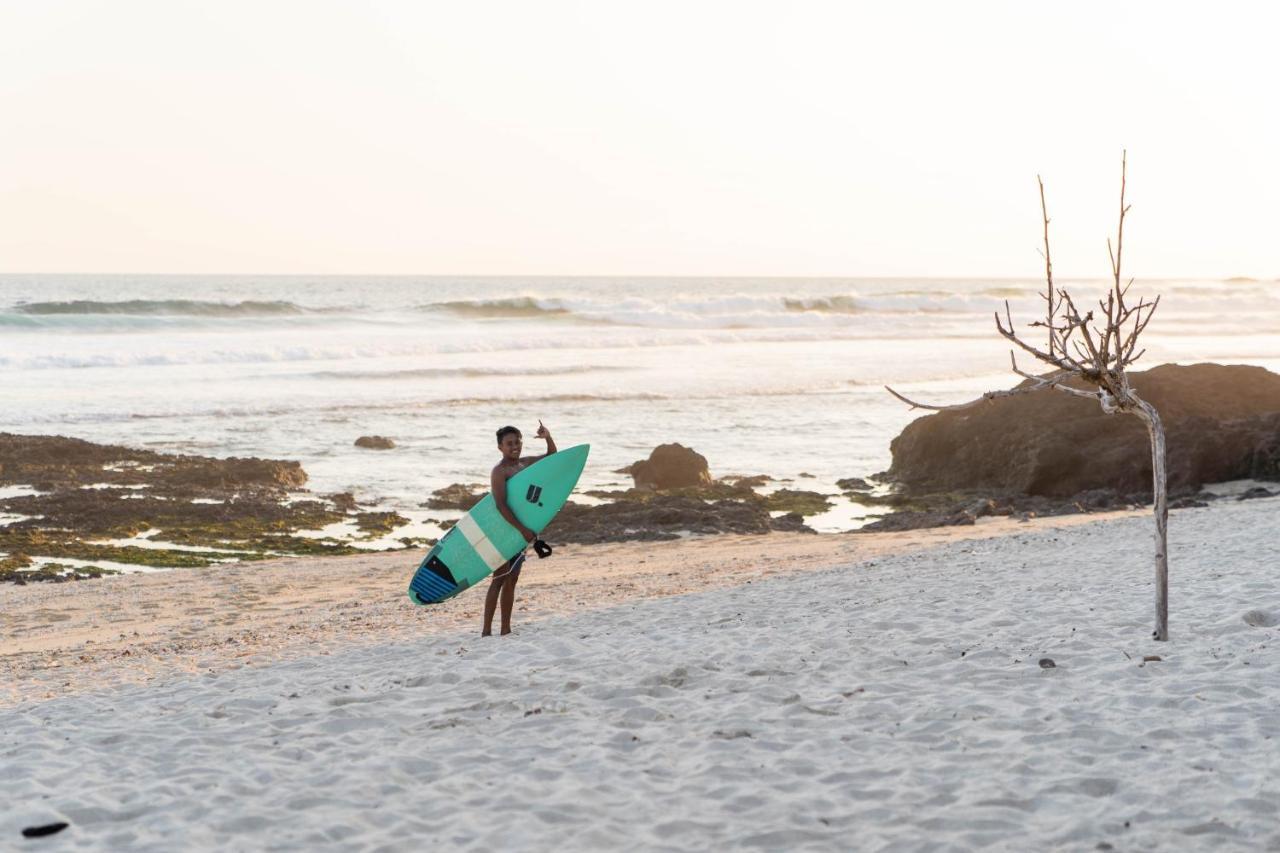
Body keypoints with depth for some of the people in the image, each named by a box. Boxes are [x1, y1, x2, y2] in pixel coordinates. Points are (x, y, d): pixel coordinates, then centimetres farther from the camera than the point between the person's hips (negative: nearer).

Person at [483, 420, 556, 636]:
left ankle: (506, 629, 16)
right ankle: (486, 630, -6)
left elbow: (552, 457, 20)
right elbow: (501, 505, -24)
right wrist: (522, 529, -29)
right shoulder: (499, 471, -14)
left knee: (512, 579, 10)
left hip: (521, 529, 8)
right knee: (500, 578, -8)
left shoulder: (524, 463, 10)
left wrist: (548, 438, -1)